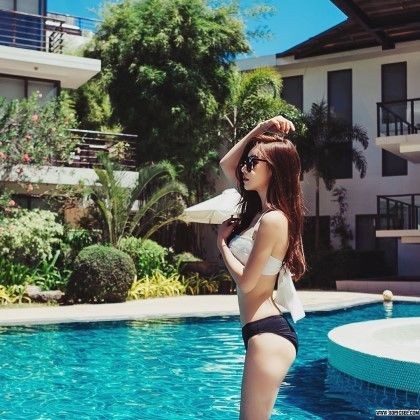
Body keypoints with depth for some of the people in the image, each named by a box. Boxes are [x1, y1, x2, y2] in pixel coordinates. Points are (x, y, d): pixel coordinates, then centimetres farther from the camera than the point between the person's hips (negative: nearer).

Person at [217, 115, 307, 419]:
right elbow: (226, 164, 21)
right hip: (263, 332, 10)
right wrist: (260, 130, 10)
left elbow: (246, 281, -16)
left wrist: (223, 243, -1)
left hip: (268, 334, -10)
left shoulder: (272, 219, -17)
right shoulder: (260, 208, 10)